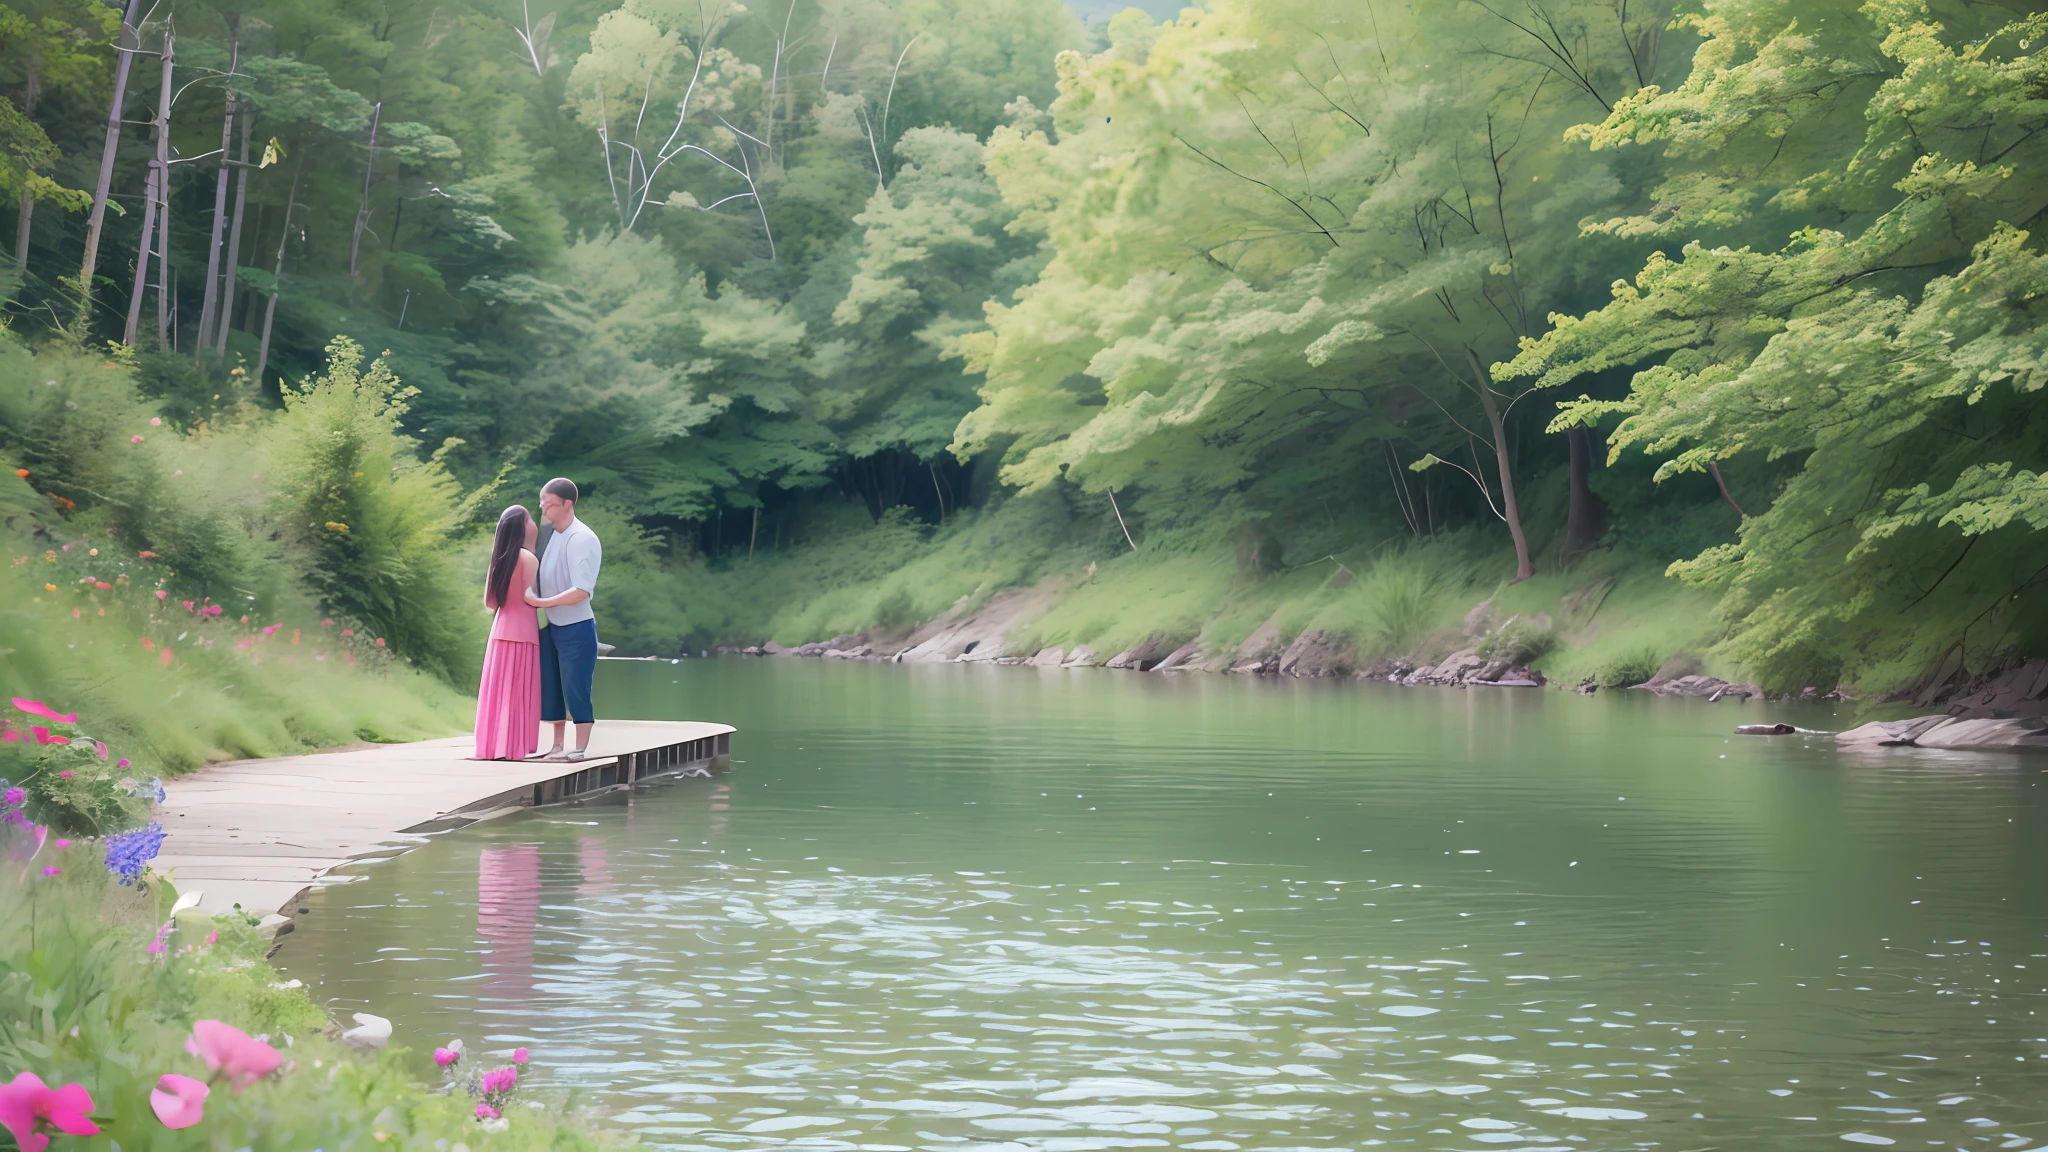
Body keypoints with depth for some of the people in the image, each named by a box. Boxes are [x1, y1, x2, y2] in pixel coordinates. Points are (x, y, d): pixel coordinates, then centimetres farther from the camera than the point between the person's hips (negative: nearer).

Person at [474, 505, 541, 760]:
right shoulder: (528, 558, -11)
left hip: (501, 629, 6)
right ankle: (511, 747, -5)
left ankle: (492, 745, 8)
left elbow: (489, 601, 11)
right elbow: (529, 597, -13)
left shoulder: (499, 558, 9)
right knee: (517, 692, -3)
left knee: (497, 690, 8)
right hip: (522, 631, -6)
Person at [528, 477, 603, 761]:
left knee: (575, 689, -2)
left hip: (576, 628, -7)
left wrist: (542, 602, -24)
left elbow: (582, 591, -23)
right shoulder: (549, 534, 6)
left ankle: (581, 748, 7)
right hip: (550, 627, 7)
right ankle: (557, 746, 20)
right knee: (550, 688, 11)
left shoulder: (582, 539, -16)